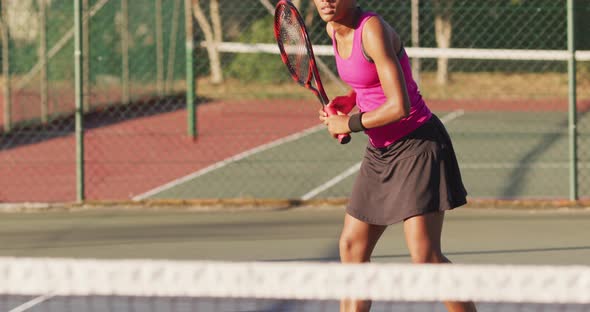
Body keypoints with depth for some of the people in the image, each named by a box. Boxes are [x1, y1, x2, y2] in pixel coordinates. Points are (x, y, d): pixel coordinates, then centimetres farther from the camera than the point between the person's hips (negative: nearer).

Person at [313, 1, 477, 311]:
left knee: (425, 256, -16)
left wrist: (349, 124, -13)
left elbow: (399, 106, -26)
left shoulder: (373, 30, -22)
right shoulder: (334, 29, 5)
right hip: (381, 149, 9)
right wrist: (347, 101, 5)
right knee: (351, 246, 10)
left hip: (418, 143, -9)